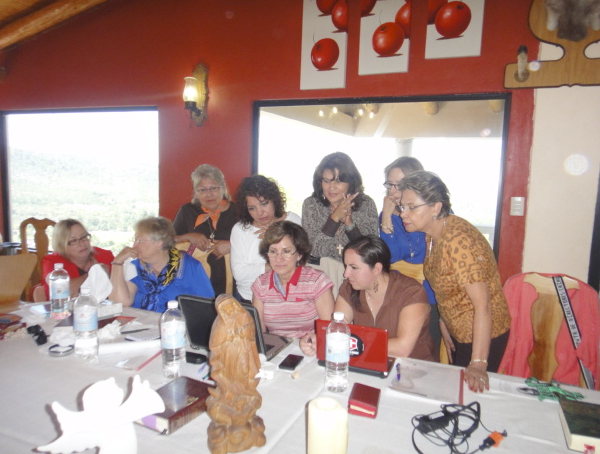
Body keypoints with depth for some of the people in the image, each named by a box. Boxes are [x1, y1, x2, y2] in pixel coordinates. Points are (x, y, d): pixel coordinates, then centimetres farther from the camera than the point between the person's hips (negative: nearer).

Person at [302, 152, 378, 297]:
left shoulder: (366, 204, -1)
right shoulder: (311, 204, -2)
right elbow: (315, 249, -9)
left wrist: (349, 223, -17)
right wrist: (335, 217, -18)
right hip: (321, 270, 0)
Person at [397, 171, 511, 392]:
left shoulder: (458, 240, -30)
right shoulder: (432, 233, -2)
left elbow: (483, 305, -31)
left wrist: (478, 364, -32)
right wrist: (444, 324, 11)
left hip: (481, 336, -9)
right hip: (458, 331, 9)